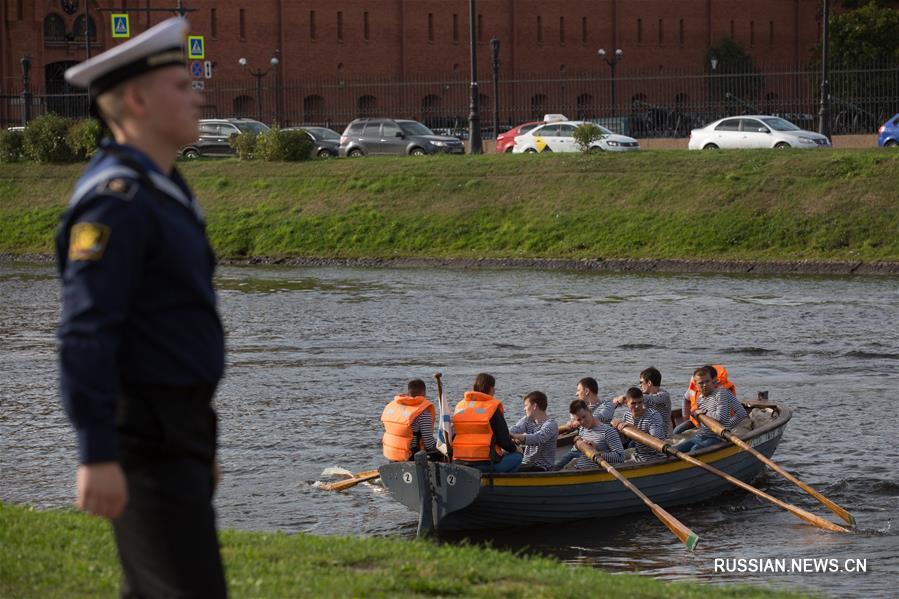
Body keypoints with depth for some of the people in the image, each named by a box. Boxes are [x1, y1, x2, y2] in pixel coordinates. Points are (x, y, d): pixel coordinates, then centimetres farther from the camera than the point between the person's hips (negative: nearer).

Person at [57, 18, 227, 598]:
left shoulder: (160, 192, 16)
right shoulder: (115, 197, -17)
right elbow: (85, 332, -23)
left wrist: (198, 445, 24)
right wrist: (97, 455, -27)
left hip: (171, 434, 10)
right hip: (141, 440, -10)